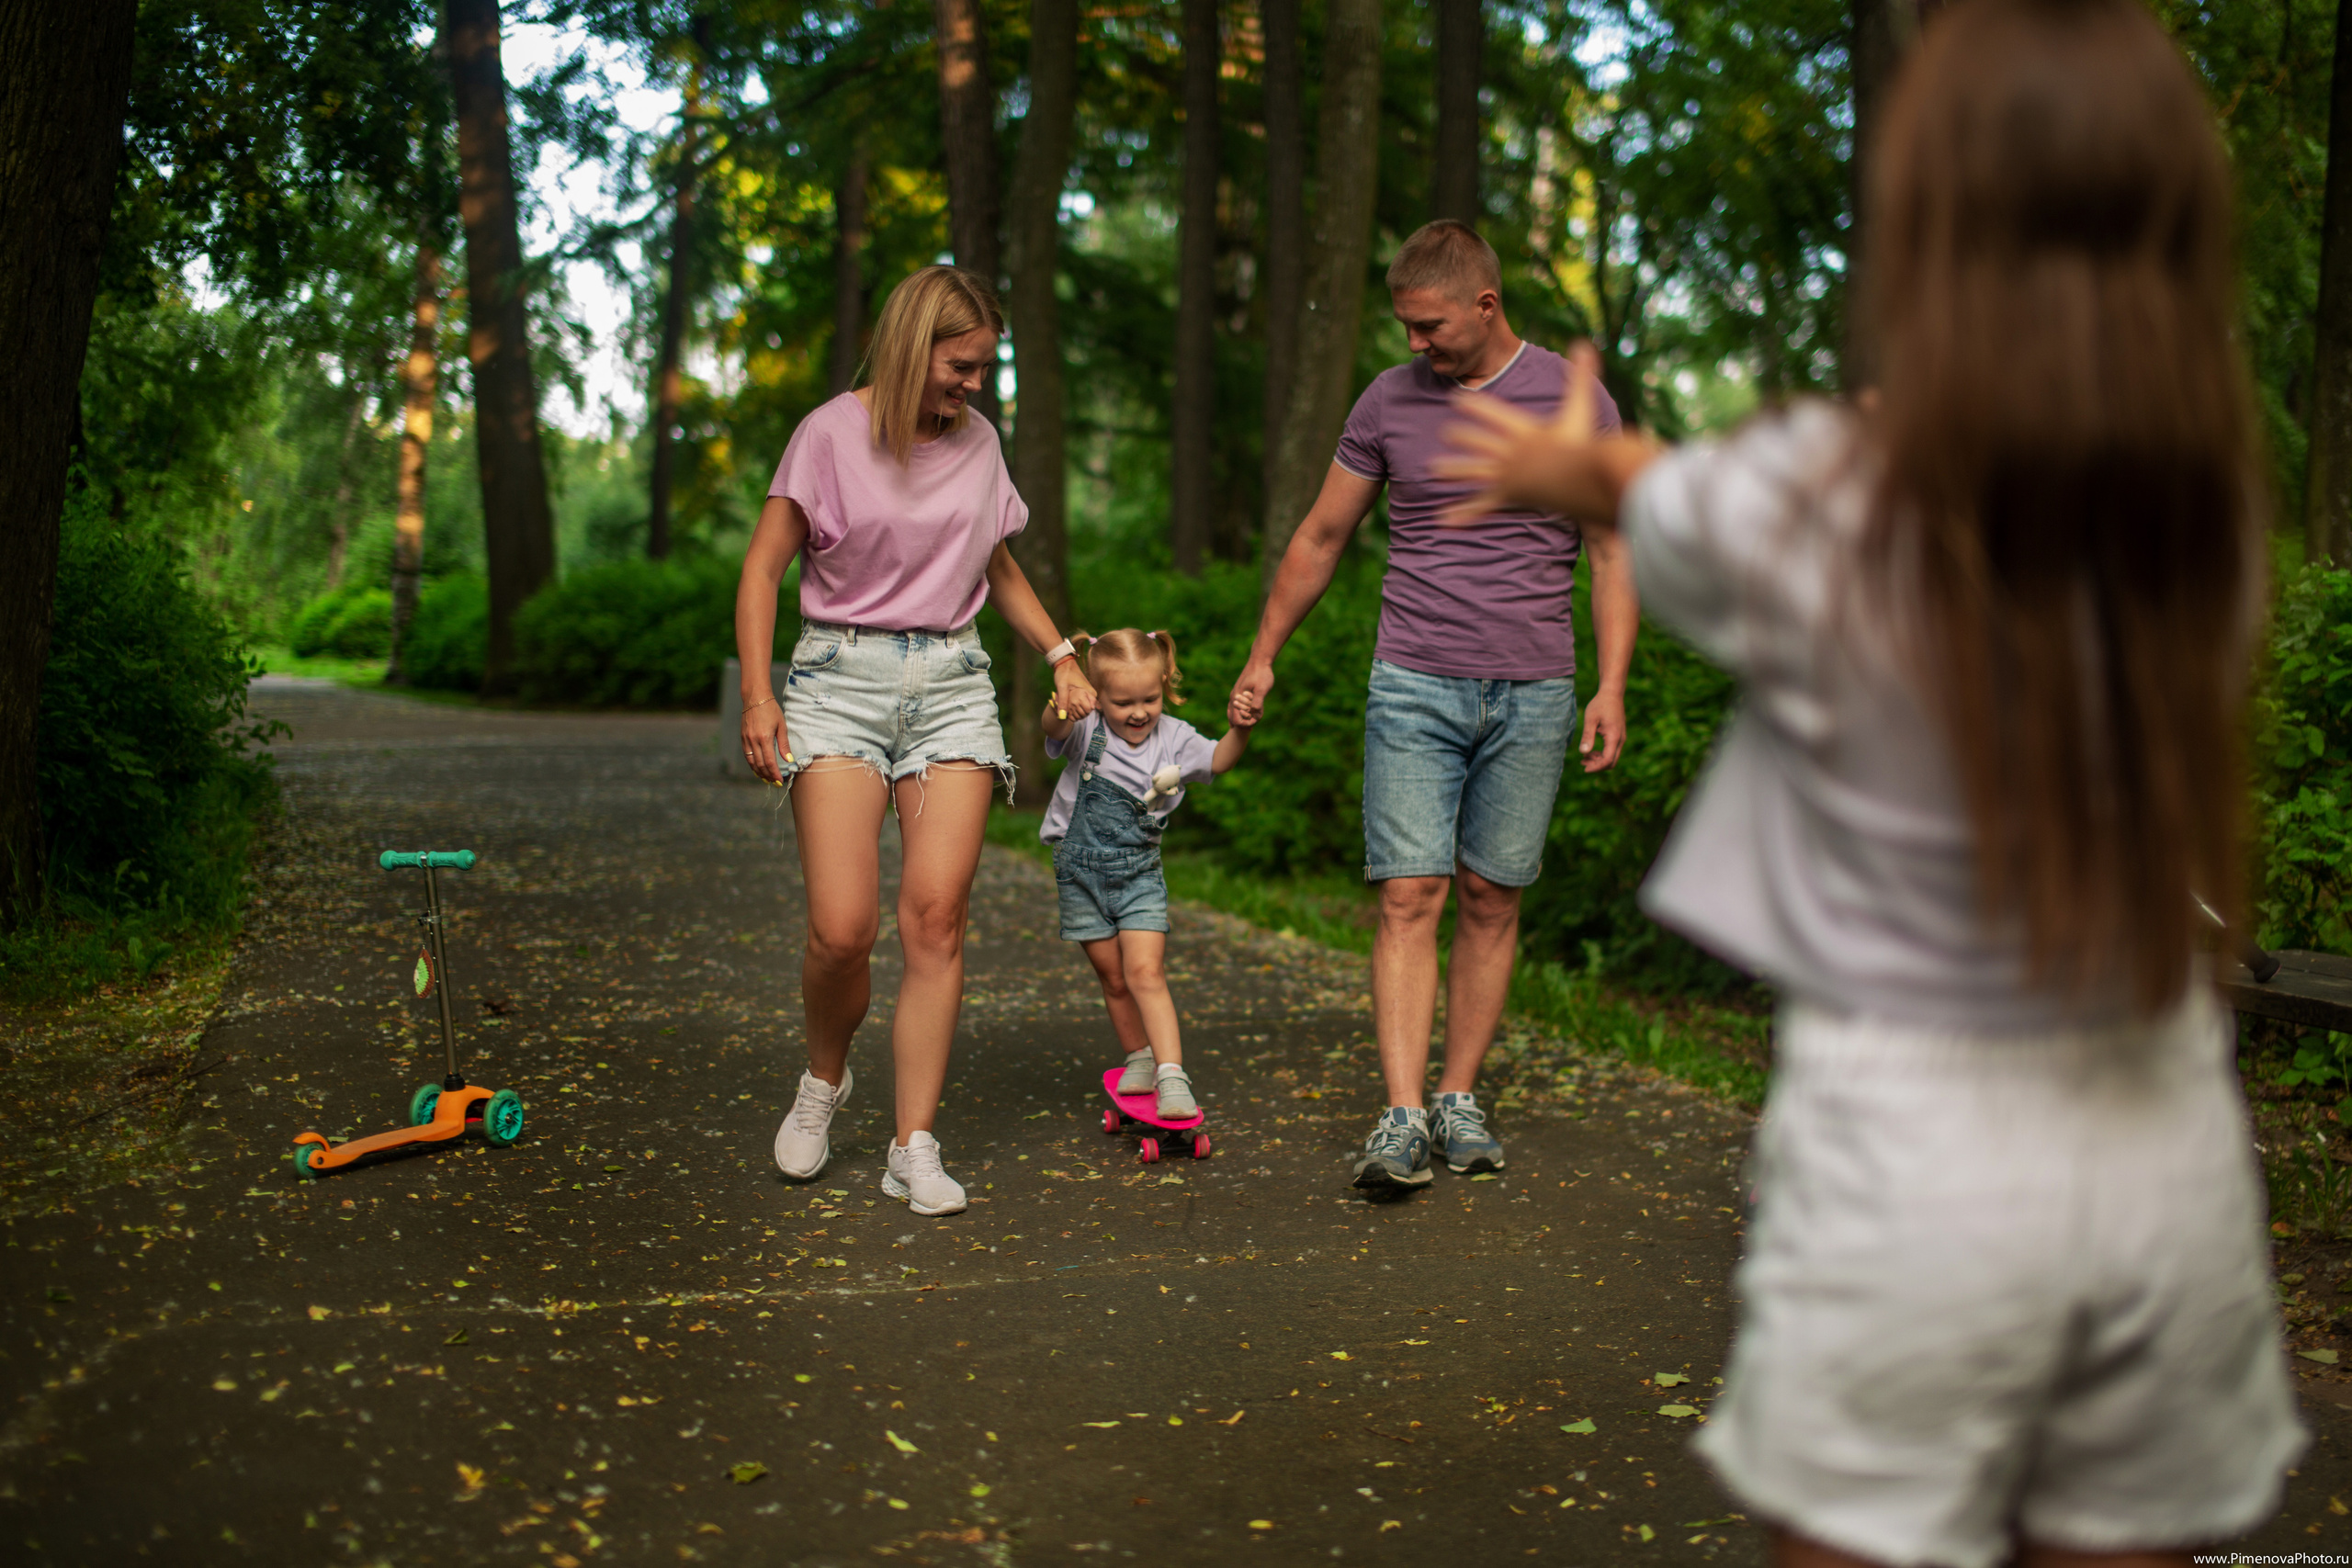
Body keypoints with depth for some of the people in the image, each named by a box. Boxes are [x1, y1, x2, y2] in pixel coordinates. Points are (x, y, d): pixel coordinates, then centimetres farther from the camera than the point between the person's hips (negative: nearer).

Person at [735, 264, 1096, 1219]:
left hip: (951, 683, 3)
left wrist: (1062, 657, 15)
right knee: (842, 928, -13)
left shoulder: (977, 442, 12)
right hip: (841, 677, -3)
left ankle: (915, 1147, -2)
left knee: (935, 916, -9)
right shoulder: (832, 433, -1)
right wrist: (757, 695, -10)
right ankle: (824, 1080, 18)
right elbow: (762, 572, 0)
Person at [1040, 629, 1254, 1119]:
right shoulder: (1087, 731, -13)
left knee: (1145, 972, -14)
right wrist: (1061, 709, -58)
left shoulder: (1172, 737, -5)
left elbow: (1217, 759, -15)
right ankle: (1139, 1059, 31)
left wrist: (1239, 730, -37)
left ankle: (1172, 1077, -18)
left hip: (1139, 872, 0)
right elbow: (1055, 728, -33)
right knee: (1113, 978, 11)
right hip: (1082, 872, 1)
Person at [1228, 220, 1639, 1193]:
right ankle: (1401, 1119, -11)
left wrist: (1612, 686, -5)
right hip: (1413, 690, 0)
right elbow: (1320, 539, 15)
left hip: (1531, 696, 0)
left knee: (1490, 902, 6)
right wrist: (1262, 657, 18)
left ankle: (1460, 1099, 17)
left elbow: (1612, 555, 4)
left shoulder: (1574, 401, 1)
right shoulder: (1388, 402, 4)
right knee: (1409, 897, -9)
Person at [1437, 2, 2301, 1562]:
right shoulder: (2212, 510, -4)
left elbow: (1633, 495, 7)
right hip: (2168, 1140, 4)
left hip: (1909, 1134, -4)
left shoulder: (1804, 508, -16)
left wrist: (1558, 464, 31)